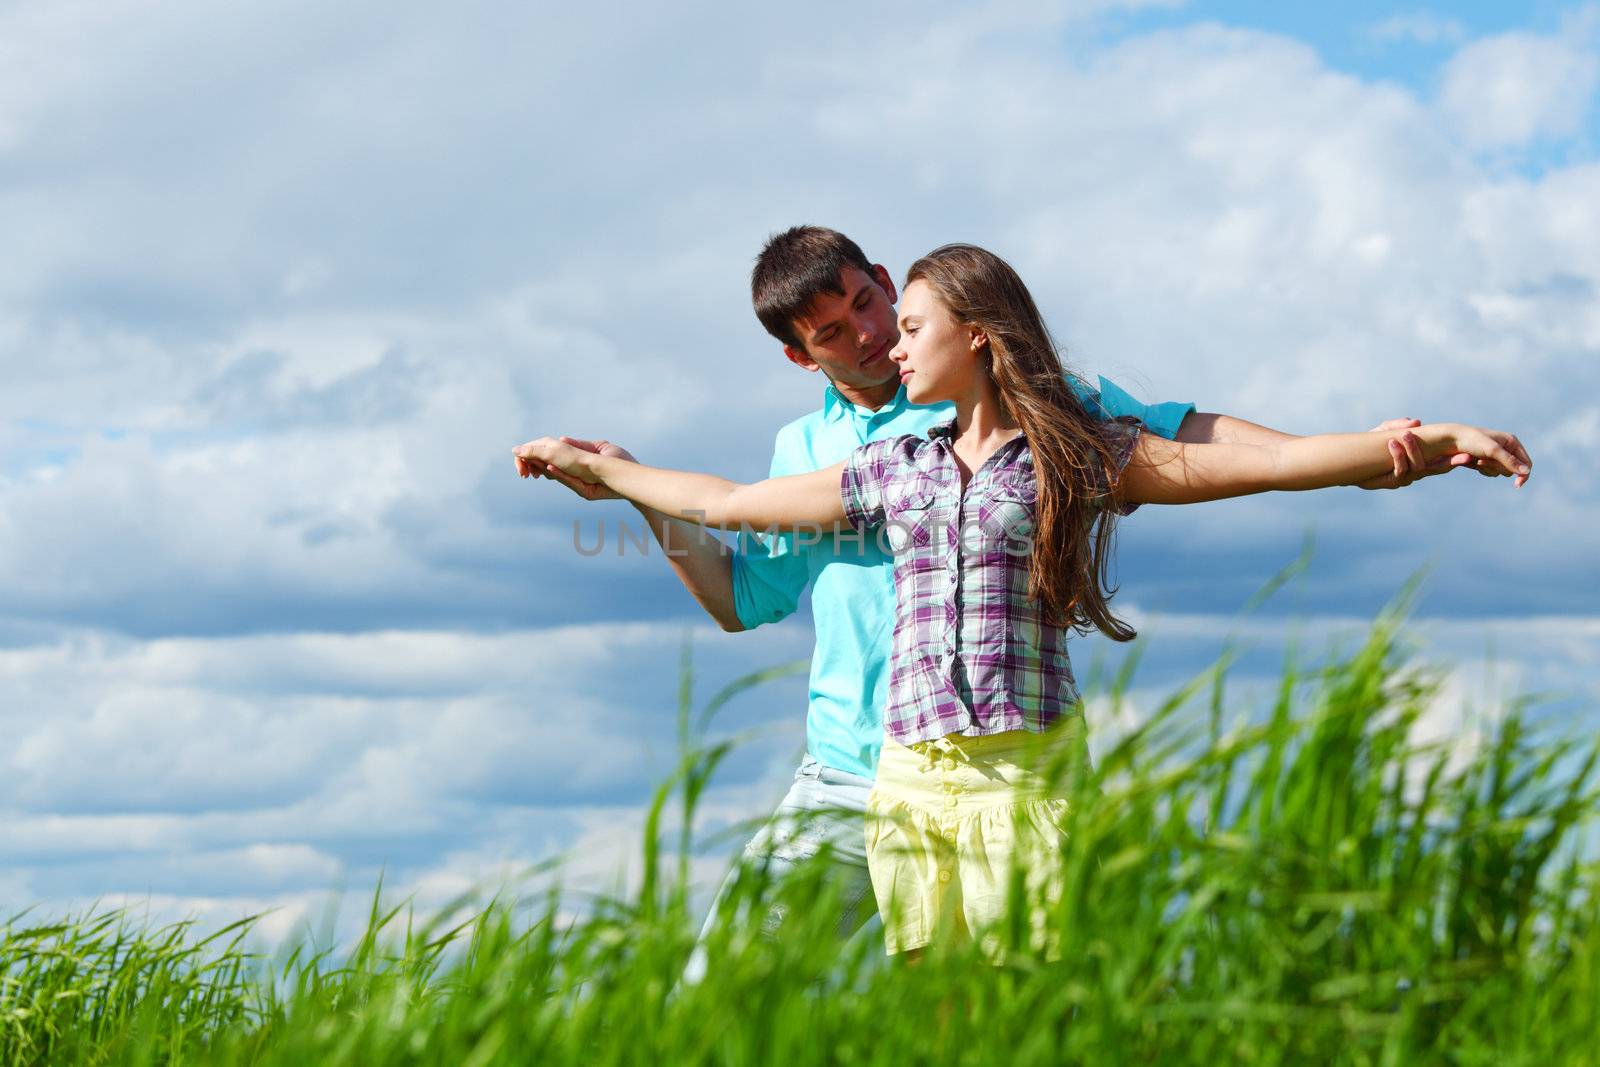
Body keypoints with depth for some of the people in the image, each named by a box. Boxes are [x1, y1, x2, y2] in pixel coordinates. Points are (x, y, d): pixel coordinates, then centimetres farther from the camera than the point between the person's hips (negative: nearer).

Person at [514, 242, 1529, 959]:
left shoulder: (1081, 457, 6)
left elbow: (1264, 462, -1)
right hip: (910, 779, 4)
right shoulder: (892, 471, 18)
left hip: (1026, 768, -4)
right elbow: (727, 502, 30)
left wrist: (1431, 443, -10)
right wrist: (591, 464, 38)